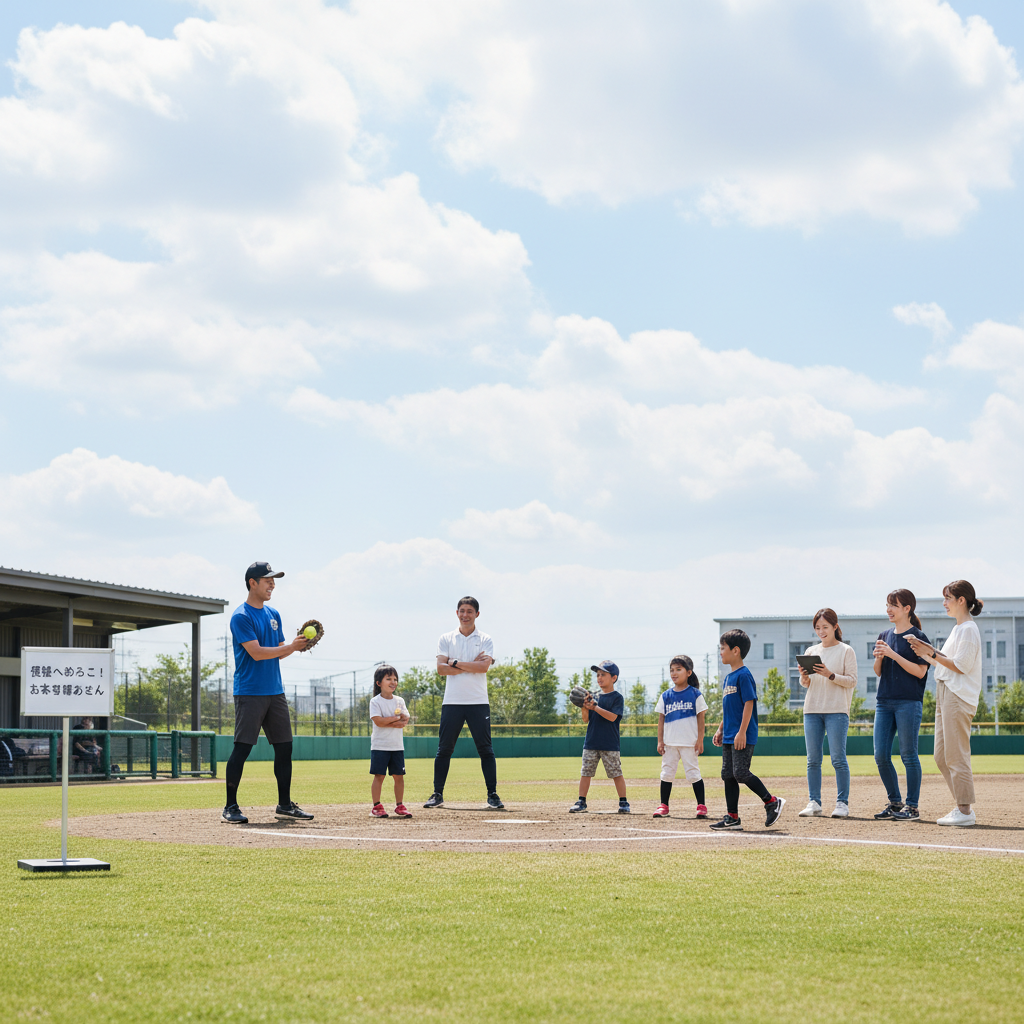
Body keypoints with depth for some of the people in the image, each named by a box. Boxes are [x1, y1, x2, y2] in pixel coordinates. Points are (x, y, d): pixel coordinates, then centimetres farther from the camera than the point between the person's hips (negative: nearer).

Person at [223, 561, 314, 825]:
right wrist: (291, 647, -20)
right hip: (250, 692, -8)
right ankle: (230, 807, -2)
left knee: (284, 747, 7)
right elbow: (257, 653, -18)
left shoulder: (273, 615, 15)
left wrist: (297, 645, -2)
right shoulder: (241, 616, -10)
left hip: (275, 692, 8)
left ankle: (285, 804, 16)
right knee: (242, 748, -7)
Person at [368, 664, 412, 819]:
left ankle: (399, 806, 13)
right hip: (380, 746, -4)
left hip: (397, 745, 4)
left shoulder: (399, 701, 10)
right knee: (379, 776, -6)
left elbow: (405, 720, -1)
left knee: (399, 776, 5)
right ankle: (377, 806, -2)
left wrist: (388, 721, -17)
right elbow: (378, 721, -17)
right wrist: (396, 719, -13)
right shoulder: (375, 701, -4)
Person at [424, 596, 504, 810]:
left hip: (478, 703, -1)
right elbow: (441, 668, -5)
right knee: (444, 750, 2)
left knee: (485, 750, -1)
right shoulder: (446, 639, 9)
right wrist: (471, 666, -10)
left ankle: (492, 794, 3)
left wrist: (456, 663, -10)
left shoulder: (485, 640, 6)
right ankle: (437, 794, 8)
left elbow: (484, 666, -11)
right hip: (452, 702, 1)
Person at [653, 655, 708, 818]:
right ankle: (663, 806, 12)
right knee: (667, 773, 5)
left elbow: (700, 718, 0)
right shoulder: (665, 696, 8)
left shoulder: (695, 694, 0)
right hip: (670, 742, 4)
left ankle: (701, 806, 4)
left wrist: (700, 740, -6)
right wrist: (660, 741, 3)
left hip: (689, 743, -4)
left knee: (693, 773, -2)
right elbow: (661, 719, 10)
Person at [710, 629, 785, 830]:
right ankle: (732, 817, 10)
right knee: (728, 775, 7)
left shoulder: (743, 675, -12)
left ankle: (772, 802, 0)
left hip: (743, 738, -10)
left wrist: (741, 732, -21)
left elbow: (749, 703, -17)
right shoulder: (728, 678, 16)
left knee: (741, 773, -13)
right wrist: (720, 730, 20)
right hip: (729, 737, 10)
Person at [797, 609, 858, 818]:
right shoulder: (811, 651, 15)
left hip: (837, 710, -4)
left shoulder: (846, 651, 2)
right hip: (812, 709, 4)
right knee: (813, 760, 2)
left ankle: (842, 803, -2)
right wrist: (804, 677, -6)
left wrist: (830, 675, -18)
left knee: (838, 758, -7)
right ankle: (814, 803, 6)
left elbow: (852, 681, -4)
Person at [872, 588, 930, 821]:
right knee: (881, 756, 4)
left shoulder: (917, 637, -4)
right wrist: (879, 657, -3)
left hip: (909, 702, -7)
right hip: (884, 701, 7)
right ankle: (895, 803, 16)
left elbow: (920, 671, -12)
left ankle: (912, 806, 2)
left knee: (908, 755, -4)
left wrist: (893, 654, -17)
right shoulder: (884, 636, 15)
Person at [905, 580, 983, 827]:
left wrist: (932, 653, -13)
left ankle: (965, 811, -5)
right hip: (945, 695, 10)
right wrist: (927, 653, 10)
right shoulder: (957, 629, 19)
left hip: (958, 696, -10)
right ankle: (963, 806, 14)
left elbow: (961, 666, -17)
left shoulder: (968, 629, -10)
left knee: (956, 756, -9)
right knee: (941, 756, 10)